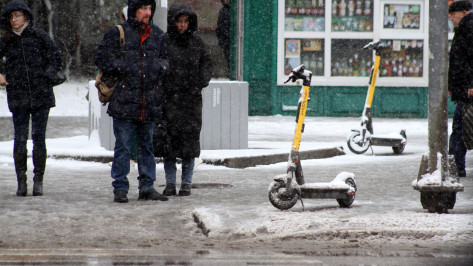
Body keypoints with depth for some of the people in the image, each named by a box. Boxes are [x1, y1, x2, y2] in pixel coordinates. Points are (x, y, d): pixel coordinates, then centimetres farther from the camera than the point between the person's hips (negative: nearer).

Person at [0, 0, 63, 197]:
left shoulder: (39, 36, 2)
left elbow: (56, 59, 5)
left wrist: (46, 78, -6)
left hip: (41, 95, -1)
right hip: (18, 97, 1)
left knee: (39, 138, -4)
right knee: (20, 139, -5)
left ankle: (38, 181, 6)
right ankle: (21, 182, 2)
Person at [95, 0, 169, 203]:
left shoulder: (157, 35, 12)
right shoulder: (117, 33, -2)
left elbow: (164, 57, 23)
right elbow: (101, 58, -3)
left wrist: (160, 67, 1)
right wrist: (124, 68, -12)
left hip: (149, 102, 5)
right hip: (124, 101, -5)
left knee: (147, 146, 11)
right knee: (123, 147, -2)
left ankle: (147, 187, 18)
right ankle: (120, 188, 4)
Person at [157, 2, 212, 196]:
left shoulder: (196, 42, 9)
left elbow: (206, 63, 17)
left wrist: (201, 82, 2)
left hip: (191, 100, 2)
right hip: (169, 99, -2)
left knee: (190, 139, 0)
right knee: (169, 140, 0)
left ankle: (186, 183, 7)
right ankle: (170, 183, 8)